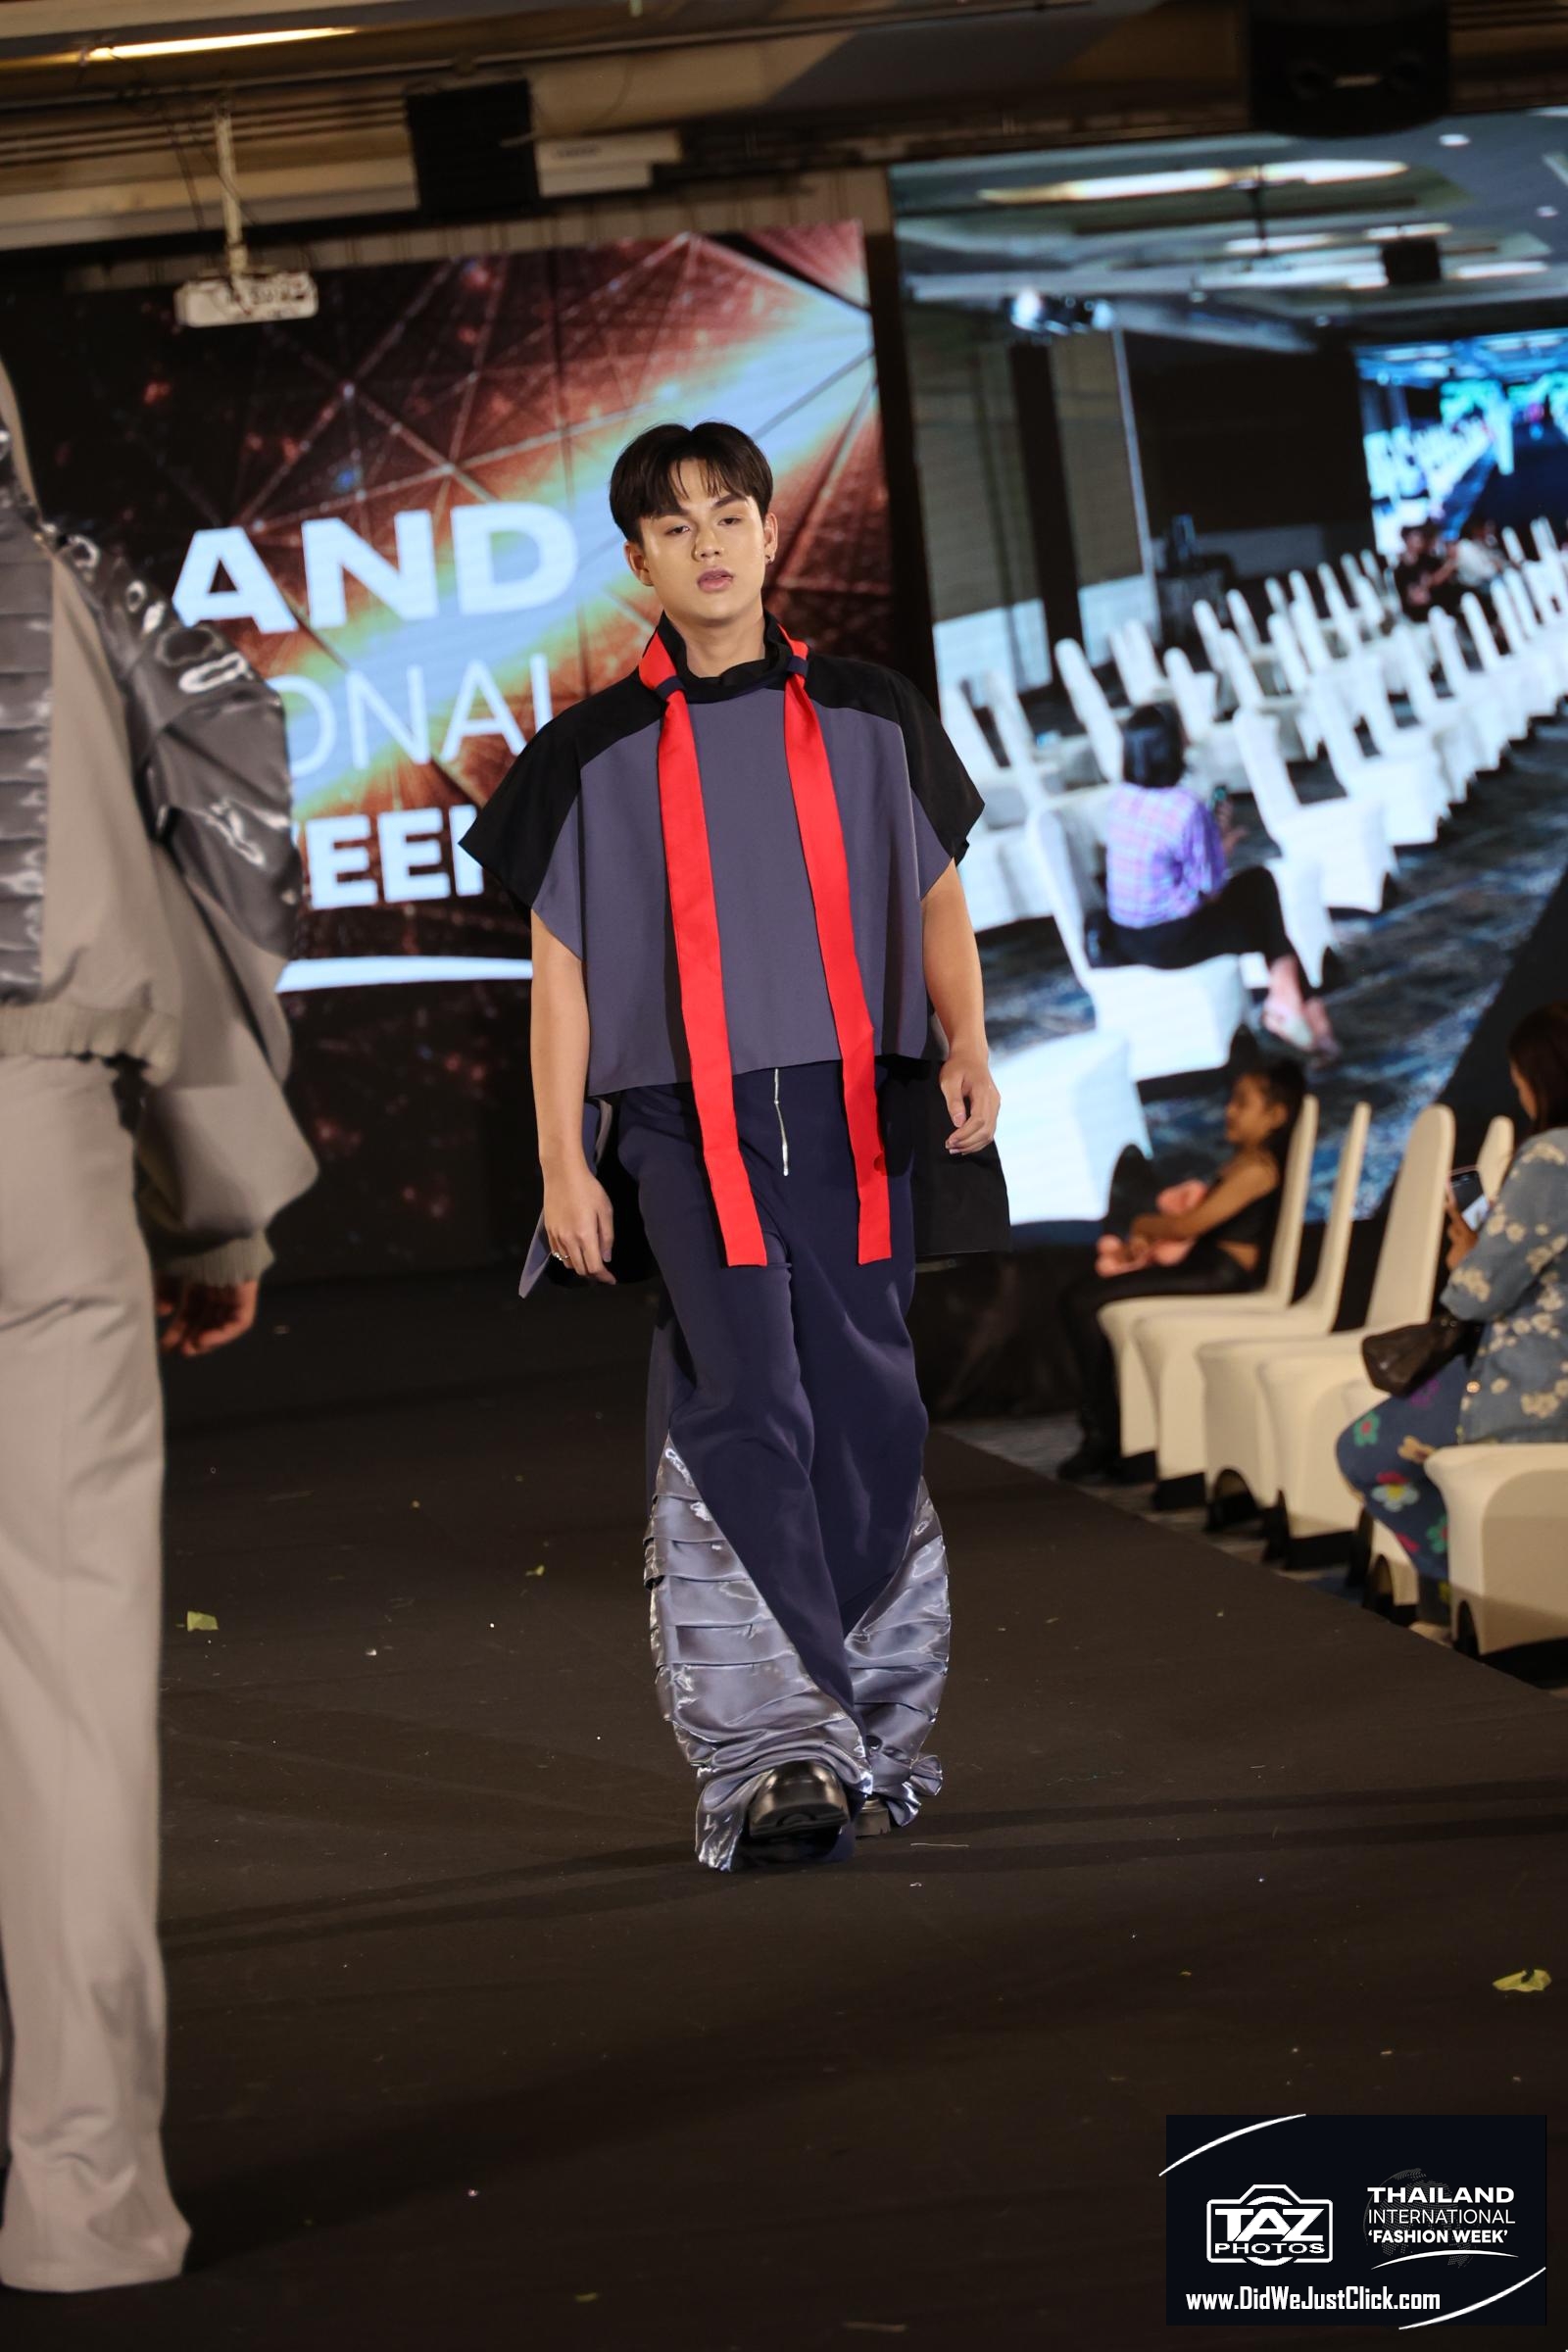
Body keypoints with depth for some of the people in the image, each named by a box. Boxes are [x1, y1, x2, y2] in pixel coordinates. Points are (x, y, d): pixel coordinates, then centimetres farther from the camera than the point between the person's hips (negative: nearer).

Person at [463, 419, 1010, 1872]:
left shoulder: (867, 720, 11)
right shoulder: (596, 756, 7)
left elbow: (936, 901, 14)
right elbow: (561, 967, 7)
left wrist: (965, 1046, -4)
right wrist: (563, 1161, 0)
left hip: (852, 1110, 2)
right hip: (682, 1116, -2)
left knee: (864, 1412, 2)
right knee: (741, 1414, -13)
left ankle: (877, 1728, 12)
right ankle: (772, 1753, -19)